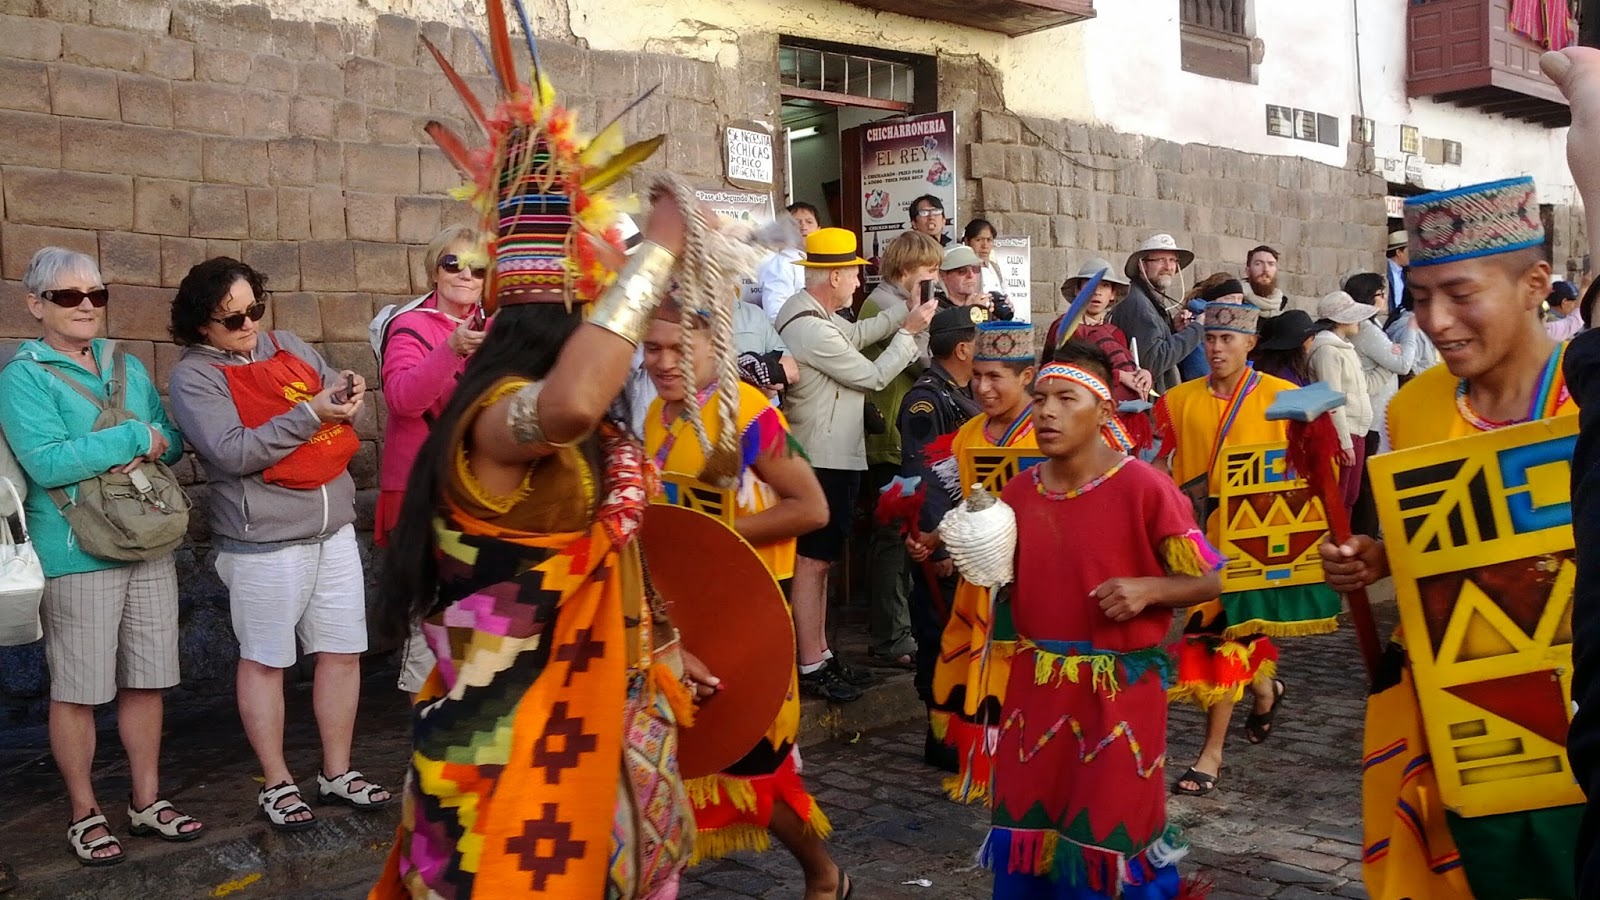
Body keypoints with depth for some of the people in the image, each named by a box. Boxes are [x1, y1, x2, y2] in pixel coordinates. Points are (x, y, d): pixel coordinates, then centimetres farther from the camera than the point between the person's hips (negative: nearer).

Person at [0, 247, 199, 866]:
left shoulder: (127, 366, 12)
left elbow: (173, 443, 9)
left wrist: (146, 451, -13)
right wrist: (136, 436, -15)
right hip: (76, 556, -5)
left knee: (145, 680, 11)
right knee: (77, 691, 4)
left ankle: (147, 801, 24)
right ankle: (84, 814, 19)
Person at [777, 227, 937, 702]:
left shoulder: (807, 311, 9)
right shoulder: (812, 330, -22)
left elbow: (857, 334, 18)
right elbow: (873, 376, -15)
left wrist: (906, 311, 10)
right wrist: (910, 331, -5)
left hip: (830, 457, 11)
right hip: (824, 461, -11)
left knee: (820, 560, 15)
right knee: (812, 562, -5)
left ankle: (821, 656, 24)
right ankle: (811, 668, 2)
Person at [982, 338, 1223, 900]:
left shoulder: (1144, 486, -13)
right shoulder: (1018, 492, 3)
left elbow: (1210, 580, -7)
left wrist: (1147, 589, -23)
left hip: (1120, 688, -5)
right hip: (1034, 685, 5)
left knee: (1109, 833, 7)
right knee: (1026, 826, 14)